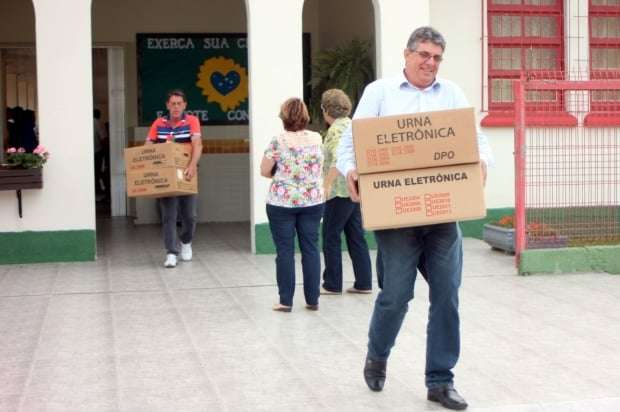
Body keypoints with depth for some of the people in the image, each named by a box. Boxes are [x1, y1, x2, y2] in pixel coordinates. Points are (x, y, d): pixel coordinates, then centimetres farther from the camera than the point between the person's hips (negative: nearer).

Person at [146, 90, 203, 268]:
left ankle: (186, 242, 35)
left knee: (189, 214, 8)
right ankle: (171, 253, -2)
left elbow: (197, 144, -19)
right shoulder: (158, 123, 3)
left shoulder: (192, 121, -6)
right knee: (169, 215, -4)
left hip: (185, 175, -1)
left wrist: (193, 165, -36)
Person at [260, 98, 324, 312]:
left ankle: (285, 301, 6)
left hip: (282, 201, -3)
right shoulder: (317, 138, 1)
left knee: (285, 250, 3)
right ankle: (312, 299, 12)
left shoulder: (278, 141, -10)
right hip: (313, 200, 3)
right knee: (311, 248, 8)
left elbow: (264, 171, -4)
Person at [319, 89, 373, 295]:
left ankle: (332, 285, 8)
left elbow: (337, 160, -25)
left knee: (331, 237, 2)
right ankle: (363, 283, 13)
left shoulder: (336, 129, -13)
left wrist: (326, 186, -26)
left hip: (340, 192, -9)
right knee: (356, 236, 11)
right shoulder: (352, 125, 14)